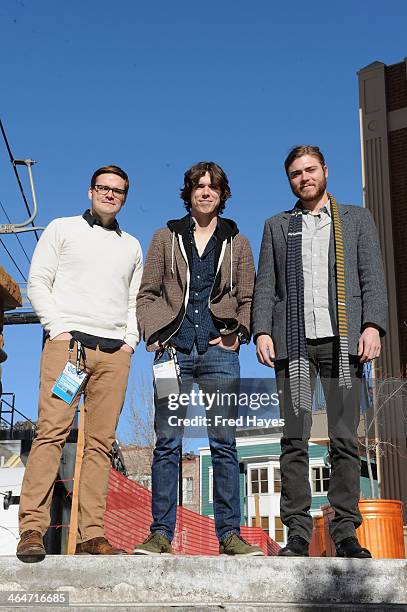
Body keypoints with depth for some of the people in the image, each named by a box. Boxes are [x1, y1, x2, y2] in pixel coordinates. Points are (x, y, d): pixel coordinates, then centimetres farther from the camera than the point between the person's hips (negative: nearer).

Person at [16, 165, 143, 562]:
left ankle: (91, 534, -2)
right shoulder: (62, 229, 13)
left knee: (101, 442, -2)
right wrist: (59, 329, -7)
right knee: (51, 432, -13)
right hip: (67, 342, -3)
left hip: (115, 351, 4)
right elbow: (37, 283, 5)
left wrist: (130, 340, 5)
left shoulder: (131, 246, 23)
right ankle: (32, 528, -13)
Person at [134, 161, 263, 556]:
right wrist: (154, 336, -2)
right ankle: (161, 533, 0)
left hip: (219, 352, 0)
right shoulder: (166, 238, 16)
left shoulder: (237, 243, 17)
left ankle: (229, 534, 1)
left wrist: (238, 334, -3)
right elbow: (147, 294, 11)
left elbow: (248, 298, 13)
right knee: (167, 443, -4)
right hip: (173, 351, 0)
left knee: (224, 444, -3)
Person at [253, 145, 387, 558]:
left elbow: (372, 278, 7)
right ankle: (298, 532, 1)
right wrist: (262, 331, -4)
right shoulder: (277, 226, 19)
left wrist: (373, 325, -8)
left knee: (345, 440, -2)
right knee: (295, 439, -2)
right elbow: (265, 285, 11)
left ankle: (345, 531, 2)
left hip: (343, 340, -1)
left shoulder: (357, 219, 16)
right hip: (294, 341, 1)